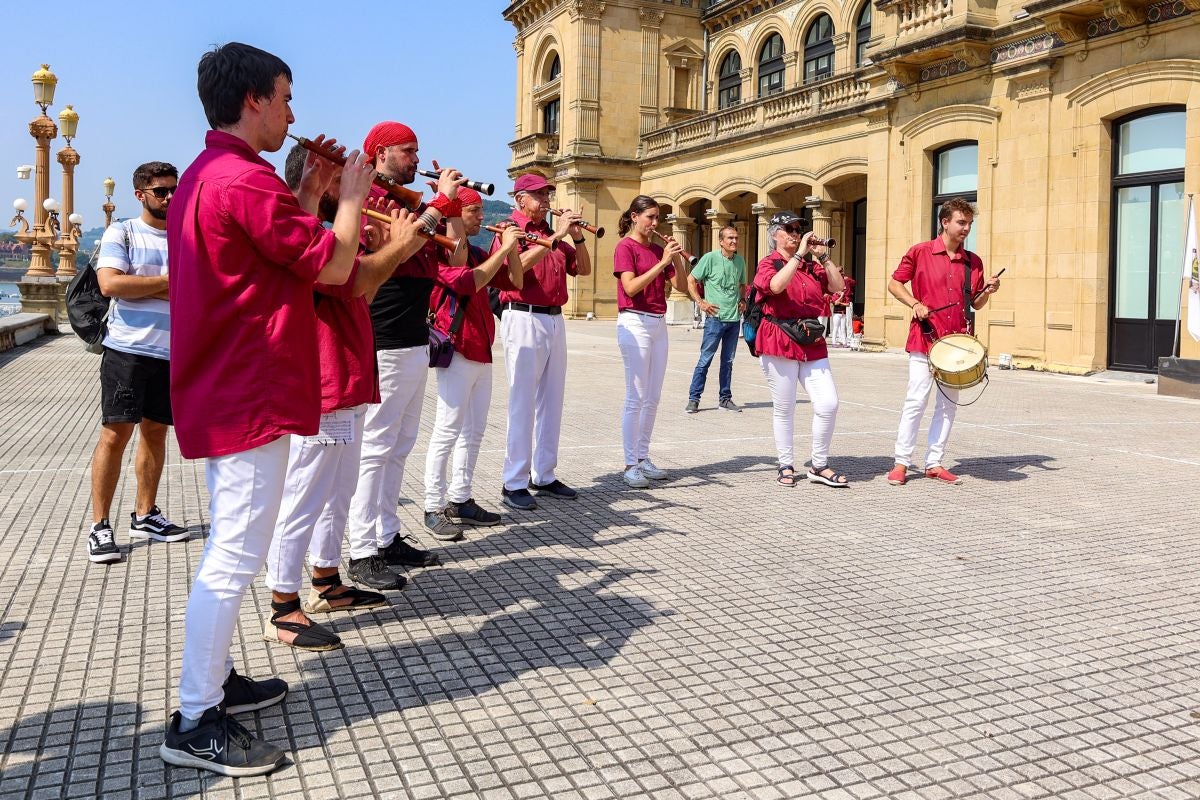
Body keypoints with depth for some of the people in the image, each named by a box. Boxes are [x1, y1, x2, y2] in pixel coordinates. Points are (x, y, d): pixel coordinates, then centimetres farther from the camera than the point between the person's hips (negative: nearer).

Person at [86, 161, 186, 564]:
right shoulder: (121, 233, 1)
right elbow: (111, 284, -14)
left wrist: (142, 288, -8)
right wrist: (170, 281, -10)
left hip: (173, 353, 4)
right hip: (127, 350, -4)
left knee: (156, 431, 11)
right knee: (115, 433, -6)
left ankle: (145, 515, 23)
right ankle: (99, 527, 0)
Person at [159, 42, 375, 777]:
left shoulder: (203, 176, 15)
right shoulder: (247, 180, -18)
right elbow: (333, 266, -14)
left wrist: (310, 192, 17)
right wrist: (351, 195, 1)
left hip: (223, 392, 11)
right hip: (251, 396, -11)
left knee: (233, 546, 18)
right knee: (237, 552, -6)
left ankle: (215, 680, 28)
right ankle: (196, 723, 2)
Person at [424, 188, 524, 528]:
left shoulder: (477, 253, 18)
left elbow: (516, 282, 16)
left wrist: (512, 249, 2)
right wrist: (503, 248, -17)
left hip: (482, 352, 9)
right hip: (457, 351, -9)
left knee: (474, 431, 10)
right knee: (448, 430, -5)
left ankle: (460, 500, 18)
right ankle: (434, 507, 1)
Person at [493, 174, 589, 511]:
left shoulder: (553, 233, 17)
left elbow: (584, 269, 16)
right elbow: (518, 265, -23)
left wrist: (577, 236, 1)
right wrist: (555, 236, -20)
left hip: (555, 320, 8)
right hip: (524, 319, -8)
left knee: (552, 401, 9)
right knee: (522, 402, -6)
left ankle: (544, 476, 17)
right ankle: (514, 483, -1)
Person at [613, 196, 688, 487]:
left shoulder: (657, 249, 13)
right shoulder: (625, 247, -5)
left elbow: (681, 286, 11)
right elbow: (630, 287, -19)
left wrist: (677, 257, -4)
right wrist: (662, 262, -19)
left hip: (658, 324, 7)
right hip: (635, 323, -7)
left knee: (653, 398, 9)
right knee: (636, 398, -7)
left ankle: (643, 457, 18)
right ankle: (630, 465, -2)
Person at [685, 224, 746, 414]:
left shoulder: (740, 260, 10)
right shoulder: (710, 258, -7)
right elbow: (690, 280, -3)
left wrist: (743, 300, 10)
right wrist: (701, 302, -8)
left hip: (734, 318, 5)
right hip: (715, 317, -5)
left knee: (728, 361, 11)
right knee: (705, 359, -4)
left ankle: (725, 398, 20)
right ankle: (693, 398, 3)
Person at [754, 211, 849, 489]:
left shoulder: (811, 265, 15)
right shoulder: (769, 263, -1)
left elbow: (838, 287, 5)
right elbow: (776, 285, -23)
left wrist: (822, 256, -1)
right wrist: (800, 254, -20)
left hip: (812, 343, 5)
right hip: (779, 341, -5)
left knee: (828, 404, -3)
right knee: (784, 409, 2)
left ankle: (819, 466, 11)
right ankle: (786, 467, 17)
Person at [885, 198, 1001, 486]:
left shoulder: (973, 262, 9)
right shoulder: (920, 252, -2)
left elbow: (976, 303, 15)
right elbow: (894, 283, 4)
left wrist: (988, 291, -6)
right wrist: (915, 304, -11)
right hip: (924, 338, -4)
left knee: (948, 403, 7)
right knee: (916, 400, -6)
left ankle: (934, 463, 15)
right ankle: (902, 462, 2)